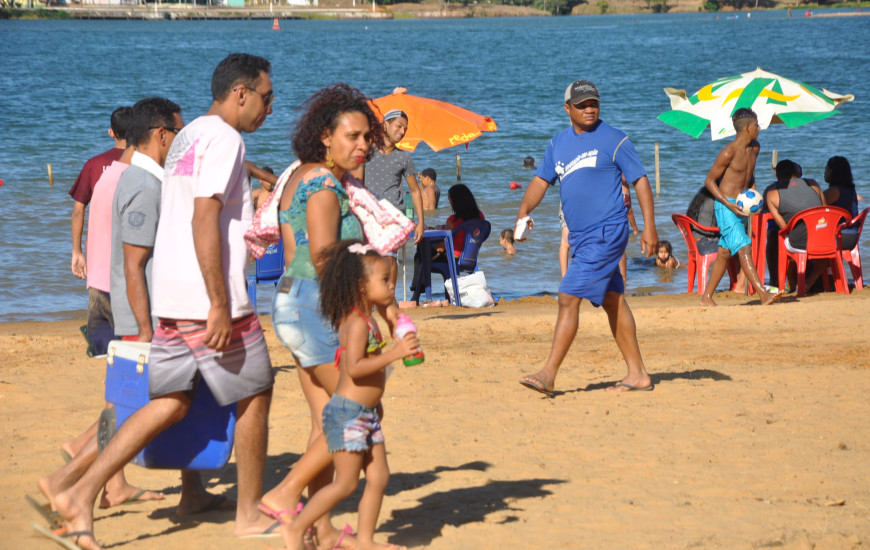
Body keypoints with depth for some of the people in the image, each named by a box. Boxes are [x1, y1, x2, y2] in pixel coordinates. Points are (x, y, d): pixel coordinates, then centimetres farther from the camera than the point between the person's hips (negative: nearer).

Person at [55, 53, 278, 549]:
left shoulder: (187, 137, 19)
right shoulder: (224, 138, -12)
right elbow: (204, 220, -21)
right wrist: (220, 306, -23)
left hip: (172, 299, 9)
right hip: (208, 297, -9)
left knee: (170, 403, 8)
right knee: (255, 396, 7)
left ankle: (83, 493, -3)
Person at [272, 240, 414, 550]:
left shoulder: (367, 321, 14)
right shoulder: (357, 323, -17)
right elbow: (354, 368, -27)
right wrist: (394, 353, -30)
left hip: (365, 414, 10)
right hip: (348, 411, -10)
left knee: (379, 477, 8)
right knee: (346, 483, -7)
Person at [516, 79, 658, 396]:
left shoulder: (613, 140, -5)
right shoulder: (558, 143, 14)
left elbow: (640, 180, -4)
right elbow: (541, 180, 16)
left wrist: (649, 226, -11)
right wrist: (524, 211, -3)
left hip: (606, 233, -7)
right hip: (580, 236, 8)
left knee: (569, 298, -13)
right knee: (613, 302, 12)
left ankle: (549, 374, -13)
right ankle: (637, 374, 18)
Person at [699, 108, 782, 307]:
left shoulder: (755, 148, 9)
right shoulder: (728, 153, -16)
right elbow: (709, 181, -11)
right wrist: (729, 204, -20)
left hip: (740, 206, 9)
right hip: (725, 206, -9)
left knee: (725, 253, 11)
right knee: (744, 249, -16)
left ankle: (706, 297, 19)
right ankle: (763, 294, -25)